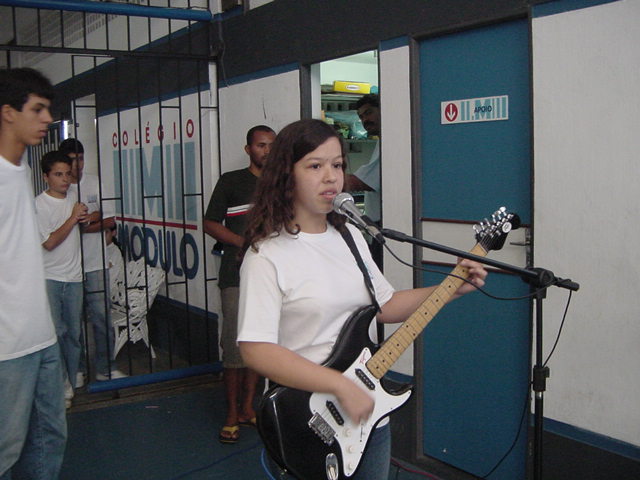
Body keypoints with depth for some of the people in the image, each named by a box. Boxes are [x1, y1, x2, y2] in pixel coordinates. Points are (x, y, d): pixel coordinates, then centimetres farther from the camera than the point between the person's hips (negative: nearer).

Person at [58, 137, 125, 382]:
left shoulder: (96, 184, 2)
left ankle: (105, 368, 17)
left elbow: (109, 221, -1)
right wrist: (91, 219, -9)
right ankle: (77, 369, 23)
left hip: (95, 263, 1)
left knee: (102, 317, 4)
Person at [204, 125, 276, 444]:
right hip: (238, 276, -4)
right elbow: (210, 224, 2)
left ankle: (248, 406, 21)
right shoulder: (231, 181, 3)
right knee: (235, 346, -6)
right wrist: (244, 243, -11)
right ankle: (232, 414, 5)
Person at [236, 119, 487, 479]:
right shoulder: (268, 255, -17)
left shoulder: (351, 236, 5)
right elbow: (256, 350, -24)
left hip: (368, 407, 7)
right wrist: (340, 385, -26)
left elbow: (385, 305, 13)